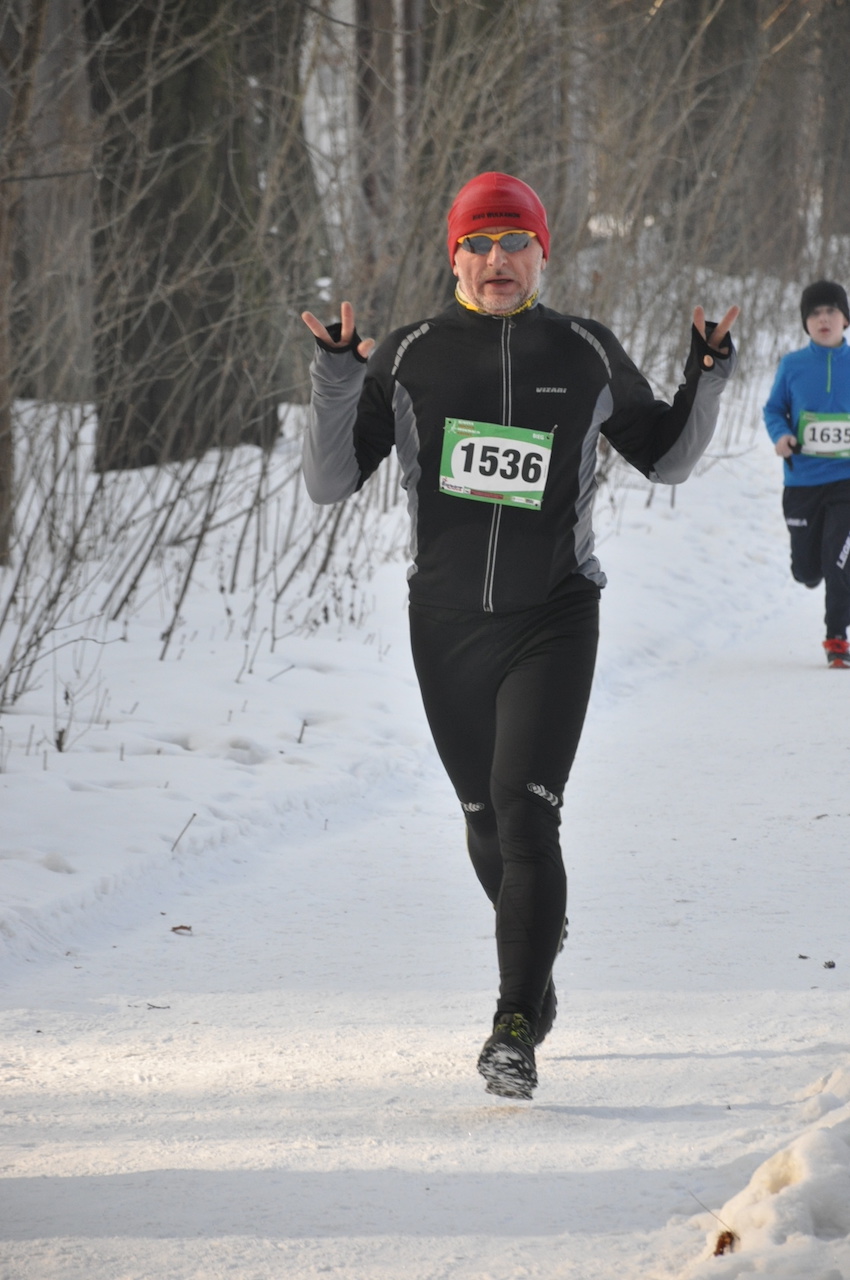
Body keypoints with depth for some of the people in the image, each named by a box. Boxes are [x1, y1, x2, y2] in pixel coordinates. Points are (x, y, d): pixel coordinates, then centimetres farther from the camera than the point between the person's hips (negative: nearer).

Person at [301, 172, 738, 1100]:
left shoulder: (587, 356, 2)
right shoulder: (409, 358, 0)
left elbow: (666, 458, 14)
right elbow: (330, 483, -1)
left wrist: (706, 377, -3)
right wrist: (335, 383, -17)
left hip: (553, 617, -2)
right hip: (446, 623, 2)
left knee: (525, 809, -18)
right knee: (486, 818, 15)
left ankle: (515, 1032, -19)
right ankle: (537, 945, 45)